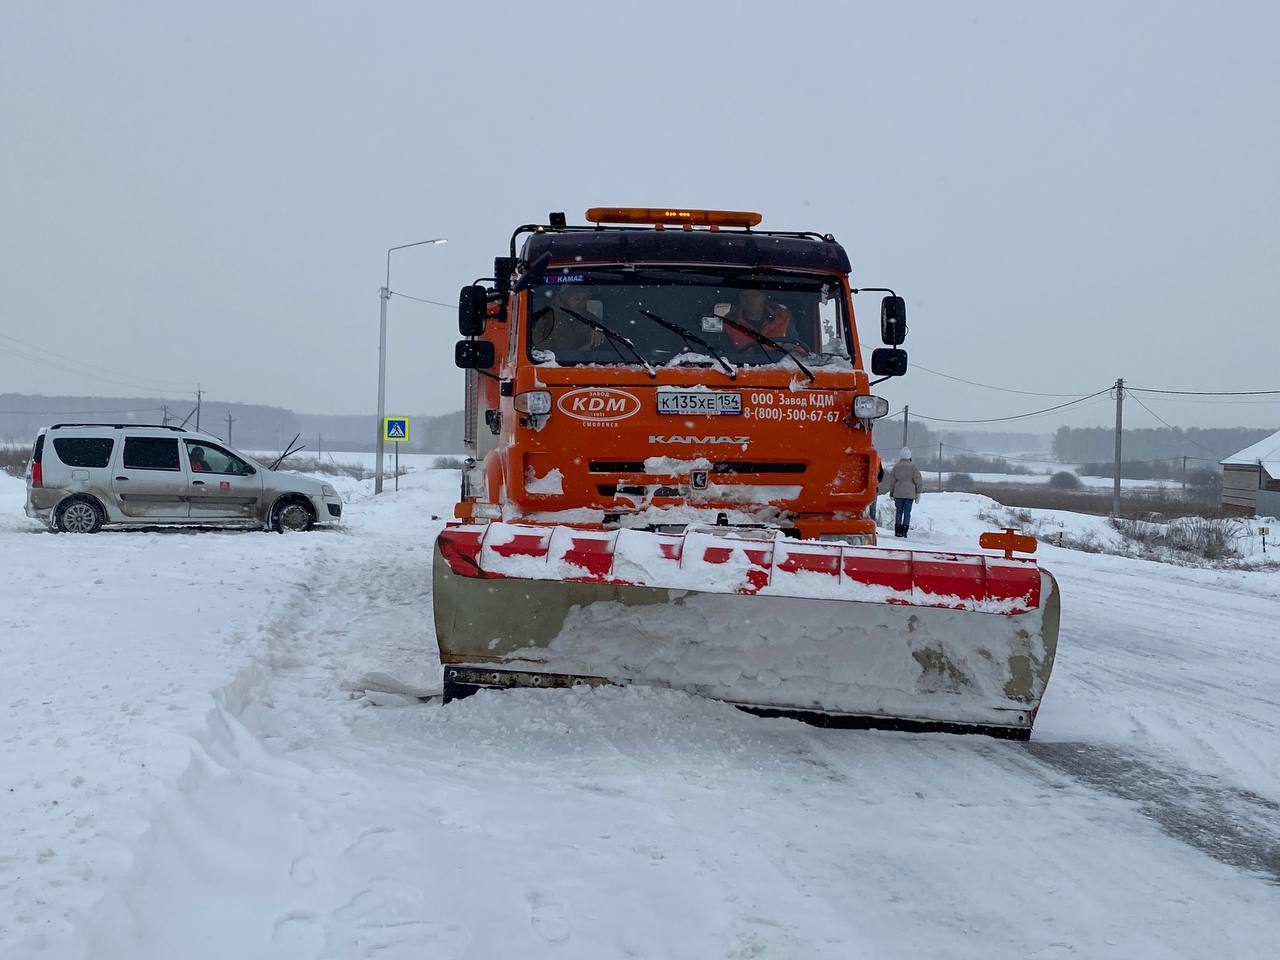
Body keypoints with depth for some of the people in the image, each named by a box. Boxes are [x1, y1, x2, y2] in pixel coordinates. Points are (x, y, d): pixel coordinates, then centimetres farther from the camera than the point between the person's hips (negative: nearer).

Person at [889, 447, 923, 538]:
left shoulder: (896, 466, 3)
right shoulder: (913, 467, -3)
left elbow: (892, 480, 9)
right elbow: (918, 480, -3)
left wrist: (891, 493, 18)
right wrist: (918, 493, 4)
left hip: (898, 493, 2)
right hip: (910, 494, -2)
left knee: (898, 511, 9)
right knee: (907, 512, 2)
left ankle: (897, 531, 6)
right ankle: (904, 531, -2)